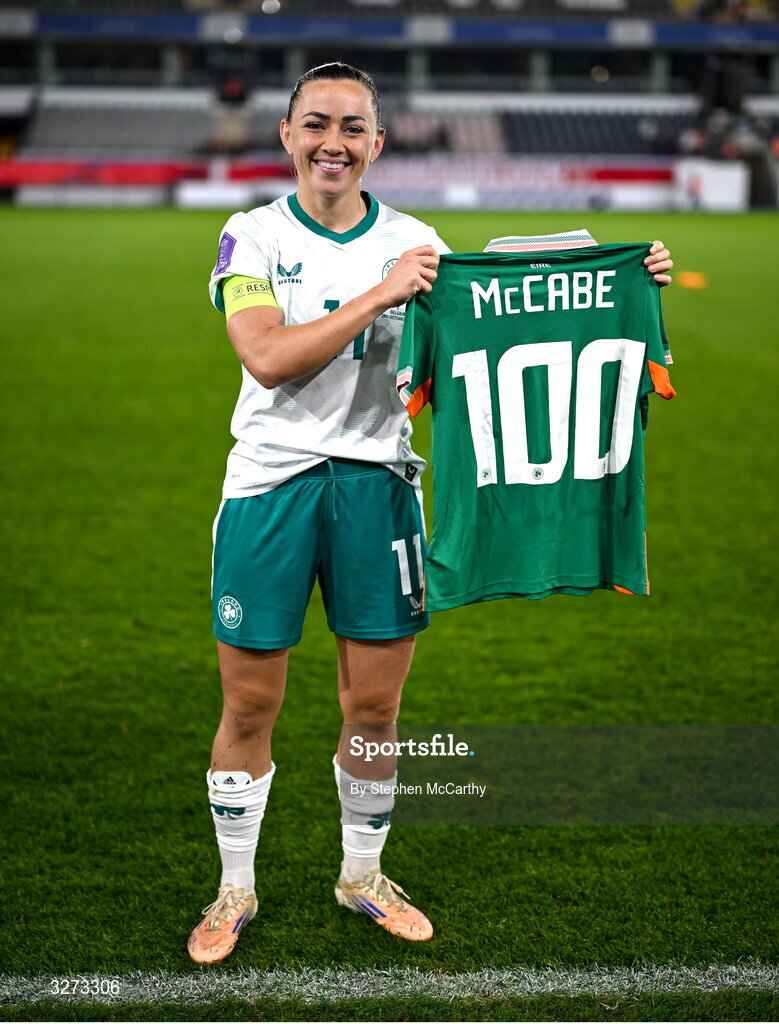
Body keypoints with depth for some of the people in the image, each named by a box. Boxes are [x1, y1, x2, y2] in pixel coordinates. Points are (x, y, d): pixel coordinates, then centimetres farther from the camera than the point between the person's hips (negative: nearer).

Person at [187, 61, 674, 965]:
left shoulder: (412, 241, 6)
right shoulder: (252, 236, -2)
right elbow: (268, 359, -17)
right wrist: (379, 295, -21)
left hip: (375, 483, 2)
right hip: (271, 483, -2)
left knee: (375, 707, 10)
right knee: (249, 707, 6)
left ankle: (361, 875, 32)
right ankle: (235, 890, 26)